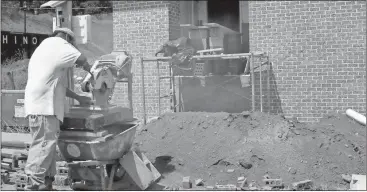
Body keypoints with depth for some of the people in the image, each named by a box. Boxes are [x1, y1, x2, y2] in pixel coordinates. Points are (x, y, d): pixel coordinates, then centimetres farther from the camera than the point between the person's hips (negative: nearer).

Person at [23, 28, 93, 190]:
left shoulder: (43, 49, 32)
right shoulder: (56, 43, 4)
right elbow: (81, 59, -8)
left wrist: (78, 98, 27)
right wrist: (90, 72, 14)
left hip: (41, 105, 10)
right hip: (44, 105, -10)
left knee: (46, 145, 9)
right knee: (44, 145, -12)